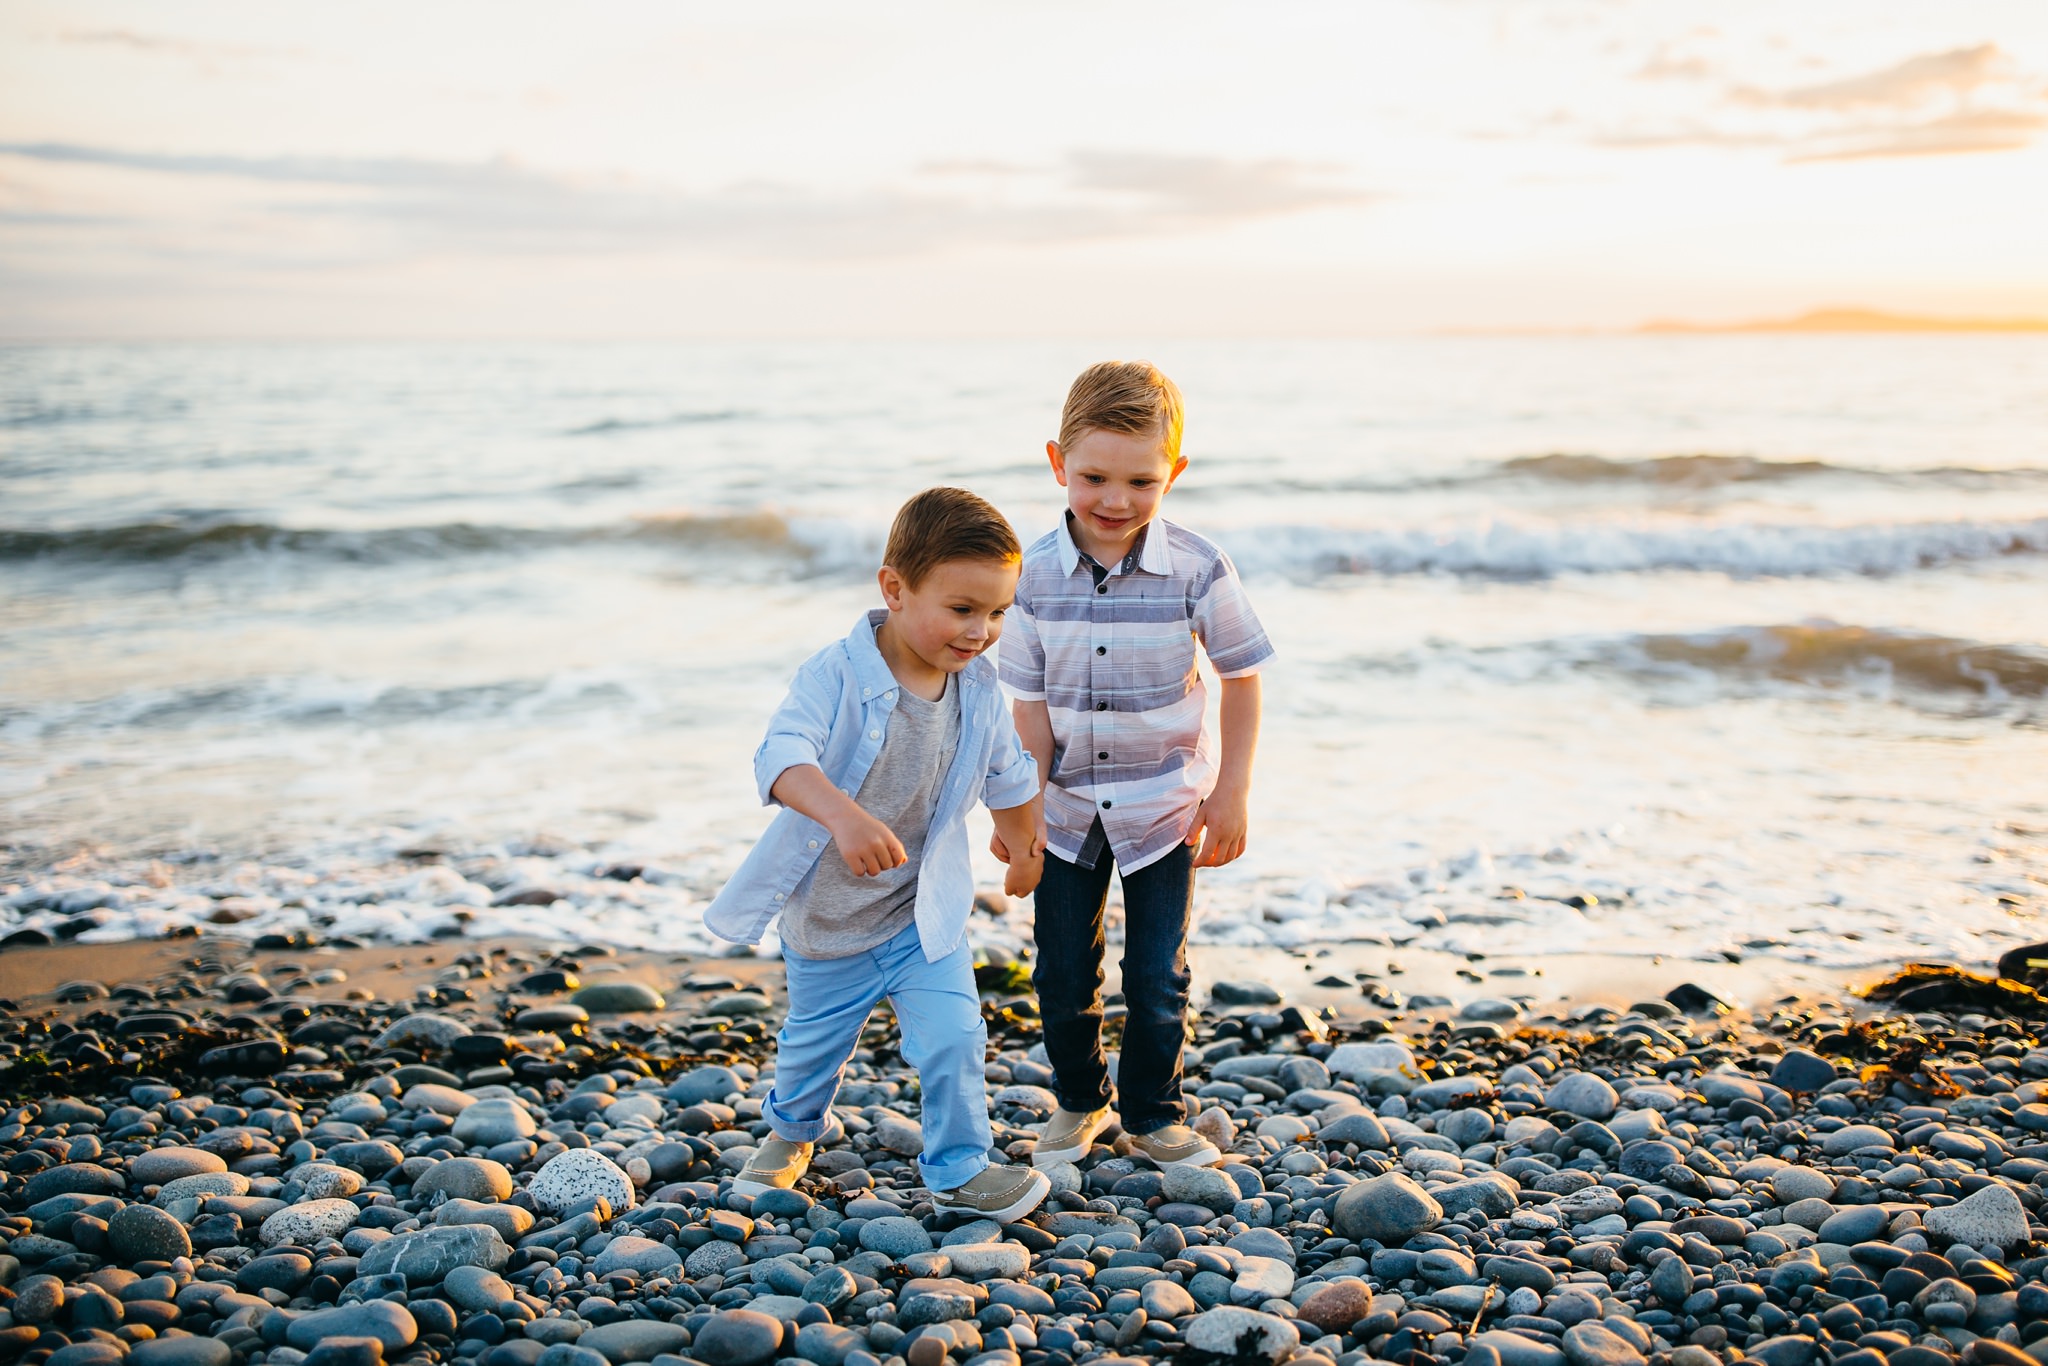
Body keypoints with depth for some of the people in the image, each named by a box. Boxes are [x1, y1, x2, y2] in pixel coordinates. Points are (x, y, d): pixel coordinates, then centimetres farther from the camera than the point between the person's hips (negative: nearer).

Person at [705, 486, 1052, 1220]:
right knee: (812, 1044, 18)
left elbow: (1009, 775, 10)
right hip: (826, 918, -2)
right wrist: (844, 813, -59)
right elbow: (782, 756, -41)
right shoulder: (836, 675, -25)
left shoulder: (979, 691, -9)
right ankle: (793, 1129, 49)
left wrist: (1025, 851, 24)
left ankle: (958, 1171, 14)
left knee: (953, 1040, -8)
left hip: (923, 912, 2)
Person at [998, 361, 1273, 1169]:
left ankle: (1153, 1115, 28)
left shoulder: (1198, 570, -16)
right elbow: (1030, 702, -6)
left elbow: (1241, 677, -5)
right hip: (1067, 807, 2)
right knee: (1063, 975, 12)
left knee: (1157, 979, 5)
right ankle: (1078, 1103, 36)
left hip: (1163, 805, -1)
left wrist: (1230, 793, -5)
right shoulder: (1036, 574, -12)